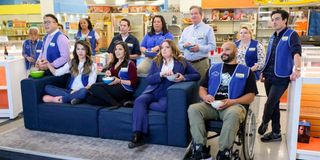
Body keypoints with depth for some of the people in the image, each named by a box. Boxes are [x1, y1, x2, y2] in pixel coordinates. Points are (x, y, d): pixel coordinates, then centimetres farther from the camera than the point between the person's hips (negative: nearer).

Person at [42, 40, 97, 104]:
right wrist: (48, 63, -1)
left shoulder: (92, 65, 3)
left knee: (83, 91, -40)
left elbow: (91, 84, -5)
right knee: (47, 87, -15)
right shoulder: (71, 63, 16)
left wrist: (77, 91, -20)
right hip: (70, 91, 4)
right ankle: (73, 97, -29)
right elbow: (56, 73, 14)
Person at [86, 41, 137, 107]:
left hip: (125, 91, -7)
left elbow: (134, 83, -4)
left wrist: (119, 81, -15)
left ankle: (116, 104, -22)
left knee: (95, 87, -24)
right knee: (90, 99, -19)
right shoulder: (113, 64, 23)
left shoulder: (130, 64, 3)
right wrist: (107, 75, 8)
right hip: (113, 89, 8)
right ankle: (121, 102, -22)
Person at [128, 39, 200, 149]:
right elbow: (149, 79, 2)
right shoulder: (156, 62, 13)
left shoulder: (181, 62, 9)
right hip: (153, 91, 2)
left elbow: (197, 75, 7)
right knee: (139, 100, -29)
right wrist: (161, 74, -17)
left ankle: (142, 105, -10)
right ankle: (138, 135, -33)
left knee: (164, 106, -37)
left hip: (167, 94, -2)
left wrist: (184, 77, -12)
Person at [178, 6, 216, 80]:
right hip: (187, 62, 4)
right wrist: (184, 45, -7)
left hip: (201, 62, -4)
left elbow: (212, 46, -6)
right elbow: (179, 44, 16)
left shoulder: (208, 29, 1)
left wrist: (199, 48, -20)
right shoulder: (186, 30, 16)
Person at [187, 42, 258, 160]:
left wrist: (232, 102, -12)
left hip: (234, 105, -3)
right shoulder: (213, 68, 23)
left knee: (233, 113, -39)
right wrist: (205, 97, -4)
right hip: (212, 105, 3)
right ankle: (200, 149, -24)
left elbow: (250, 96, 5)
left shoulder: (246, 71, 14)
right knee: (193, 109, -27)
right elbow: (202, 87, 20)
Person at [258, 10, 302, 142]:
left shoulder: (291, 35, -7)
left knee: (270, 103, -6)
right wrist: (263, 72, 18)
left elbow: (296, 52, -22)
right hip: (269, 76, 7)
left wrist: (297, 69, -37)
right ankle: (276, 133, 21)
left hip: (281, 77, -7)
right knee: (274, 104, 11)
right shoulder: (273, 37, 14)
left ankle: (264, 123, 23)